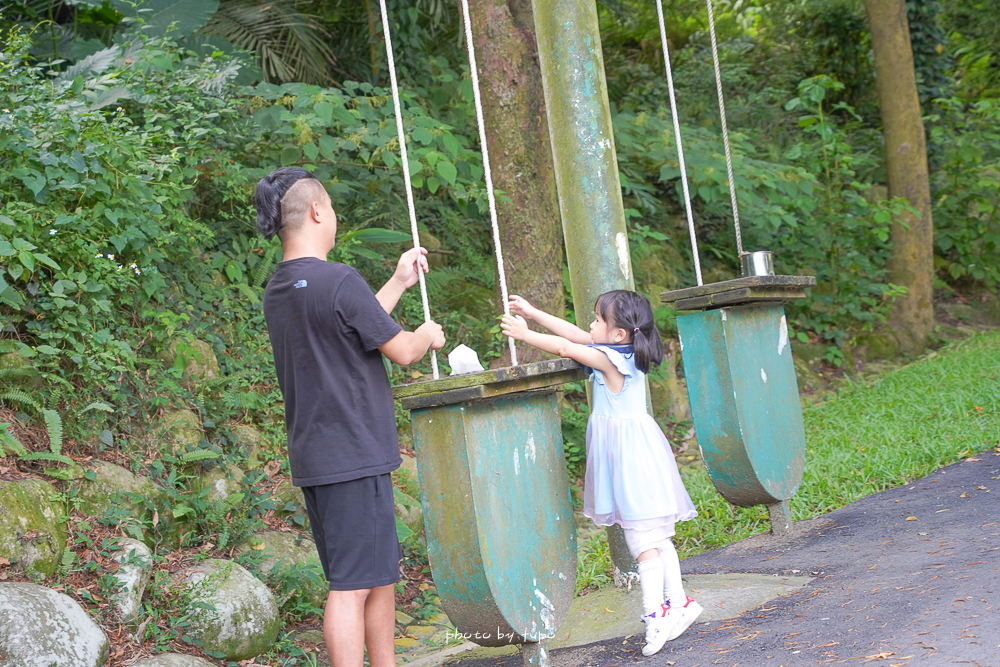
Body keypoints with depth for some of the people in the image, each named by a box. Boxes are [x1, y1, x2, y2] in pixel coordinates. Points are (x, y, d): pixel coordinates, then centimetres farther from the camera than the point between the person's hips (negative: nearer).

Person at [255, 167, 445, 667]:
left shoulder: (277, 290, 11)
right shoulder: (338, 281, -17)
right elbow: (401, 351, -9)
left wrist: (399, 282, 28)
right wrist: (427, 334, 12)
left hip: (315, 458, 9)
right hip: (352, 457, -9)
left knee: (380, 574, 18)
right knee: (353, 585, -6)